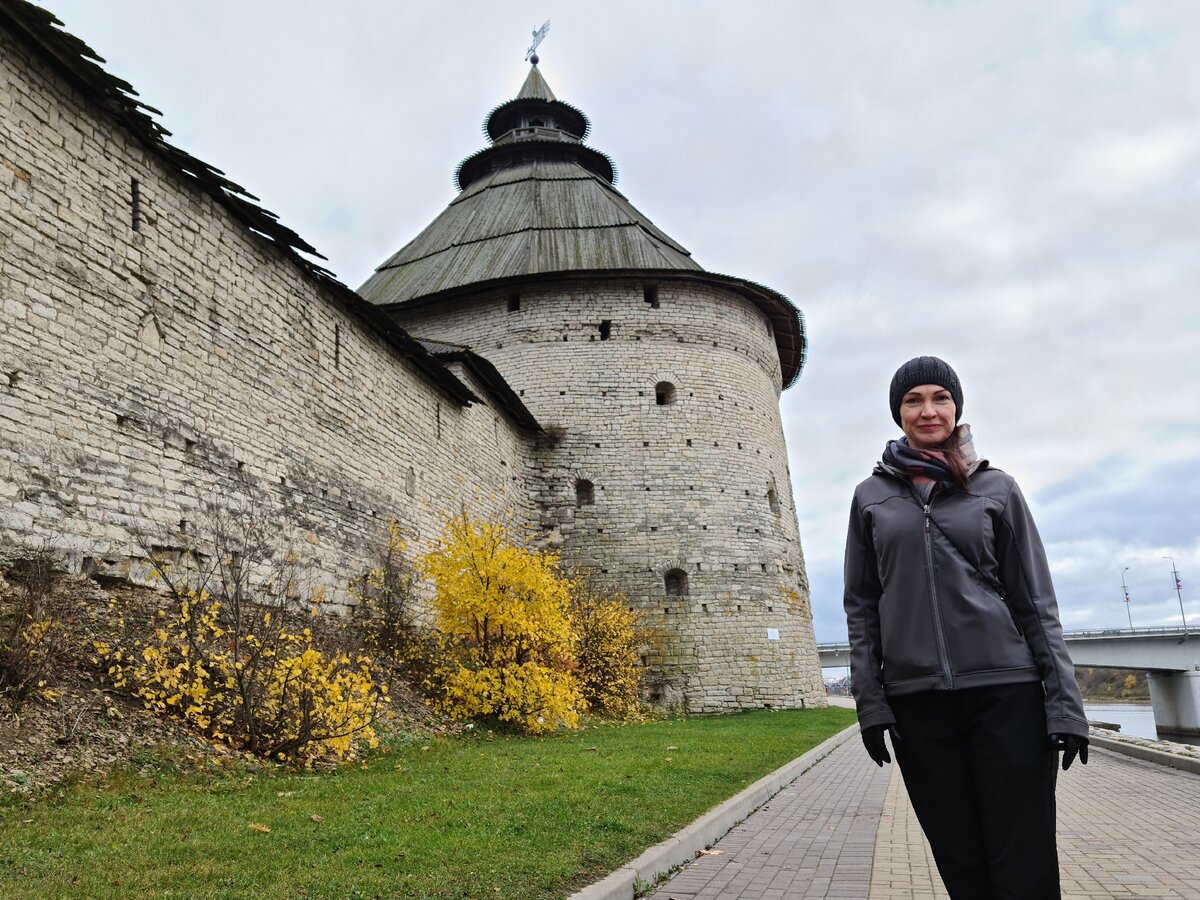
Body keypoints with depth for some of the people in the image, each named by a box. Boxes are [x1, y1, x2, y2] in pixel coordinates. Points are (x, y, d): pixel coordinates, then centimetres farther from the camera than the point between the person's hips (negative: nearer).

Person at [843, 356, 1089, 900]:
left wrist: (1065, 703, -3)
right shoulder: (871, 497, 9)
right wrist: (869, 702, 1)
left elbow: (1036, 601, 5)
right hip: (915, 701, 1)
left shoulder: (996, 488, 7)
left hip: (1005, 691, -1)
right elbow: (860, 605, 7)